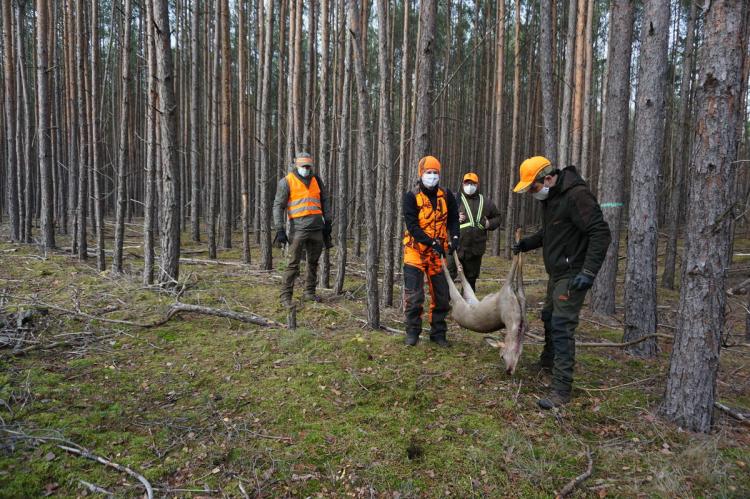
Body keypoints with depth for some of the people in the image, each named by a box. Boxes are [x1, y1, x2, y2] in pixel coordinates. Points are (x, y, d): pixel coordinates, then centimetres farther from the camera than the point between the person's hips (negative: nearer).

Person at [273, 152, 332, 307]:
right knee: (293, 263, -7)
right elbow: (278, 206, -6)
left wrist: (327, 222, 12)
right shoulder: (286, 182, -4)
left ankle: (309, 292, 25)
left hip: (316, 228, 5)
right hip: (298, 228, -5)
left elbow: (324, 200, 18)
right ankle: (286, 296, 0)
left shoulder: (316, 179, 10)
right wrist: (280, 229, -12)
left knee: (313, 262, 12)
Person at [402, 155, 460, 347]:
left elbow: (453, 219, 8)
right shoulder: (411, 196, -10)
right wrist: (432, 242, -25)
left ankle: (438, 332, 22)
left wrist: (455, 237, -12)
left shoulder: (446, 196, 3)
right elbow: (412, 225, -17)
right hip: (415, 251, -4)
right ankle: (412, 332, 12)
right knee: (414, 295, -5)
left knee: (442, 295, 8)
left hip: (438, 252, 4)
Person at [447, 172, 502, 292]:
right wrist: (455, 219, -16)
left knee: (471, 278, 14)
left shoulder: (486, 202, 11)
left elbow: (497, 217, 22)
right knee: (449, 275, -10)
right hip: (456, 246, -4)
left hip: (476, 249, 4)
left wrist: (490, 224, 1)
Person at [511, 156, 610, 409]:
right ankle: (548, 361, 47)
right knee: (549, 317, 24)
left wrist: (589, 271, -31)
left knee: (562, 327, -12)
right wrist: (528, 243, 10)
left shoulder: (577, 195, -22)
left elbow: (601, 233, -25)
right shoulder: (549, 197, 8)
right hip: (557, 272, 10)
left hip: (572, 275, -10)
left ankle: (561, 390, -6)